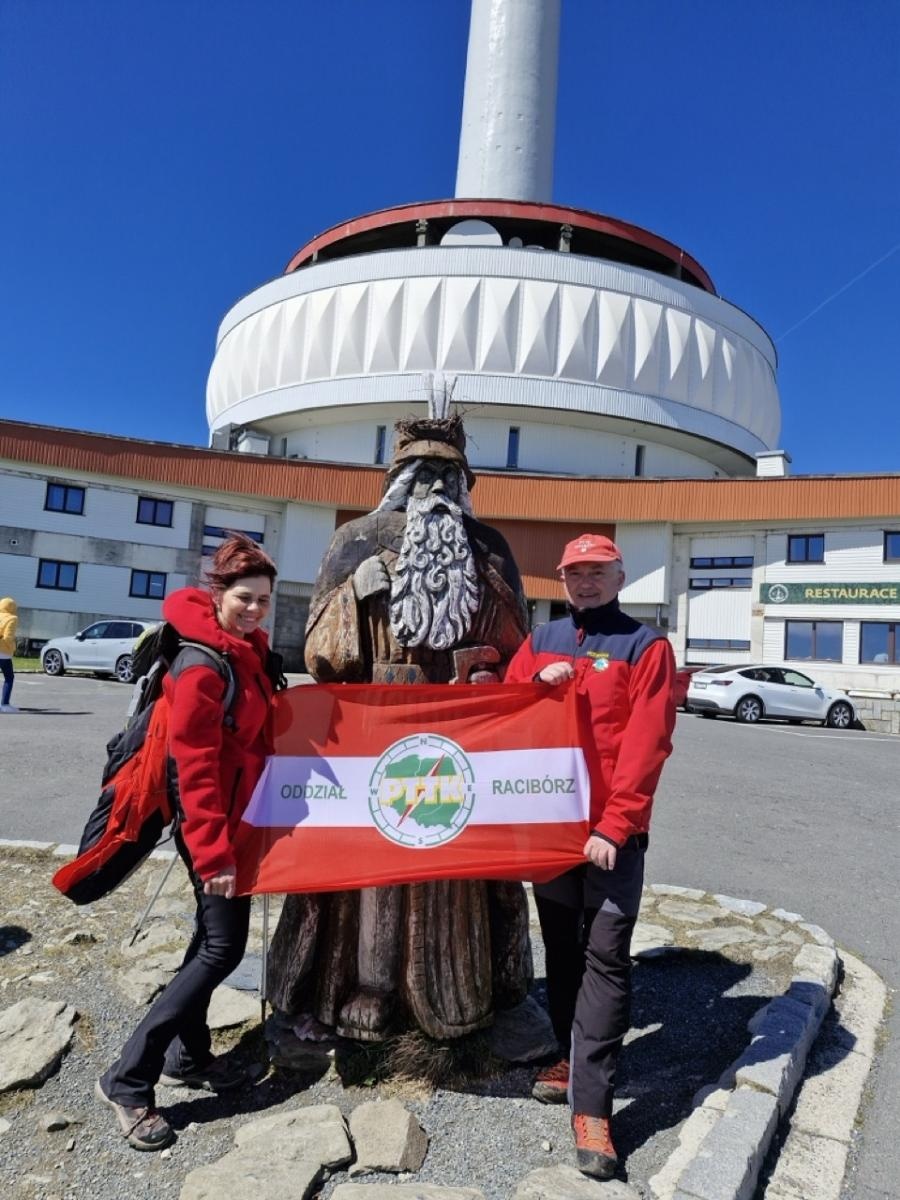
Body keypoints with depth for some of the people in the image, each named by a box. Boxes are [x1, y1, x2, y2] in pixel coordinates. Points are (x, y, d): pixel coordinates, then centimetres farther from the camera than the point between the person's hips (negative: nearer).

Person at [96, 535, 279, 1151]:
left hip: (234, 812, 9)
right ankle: (128, 1080, 9)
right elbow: (195, 765, -24)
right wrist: (213, 850, -22)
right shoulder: (202, 664, -23)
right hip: (210, 820, -9)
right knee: (223, 948, -3)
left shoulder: (249, 648, 5)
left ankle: (189, 1057, 34)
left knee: (214, 939, 18)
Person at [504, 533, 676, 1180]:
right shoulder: (541, 641, 9)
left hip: (613, 830, -4)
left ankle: (591, 1107, 6)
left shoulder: (646, 646, -4)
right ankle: (573, 1055, 35)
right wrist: (537, 685, -11)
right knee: (562, 946, 17)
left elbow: (646, 744, -12)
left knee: (606, 958, -2)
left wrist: (614, 826, -18)